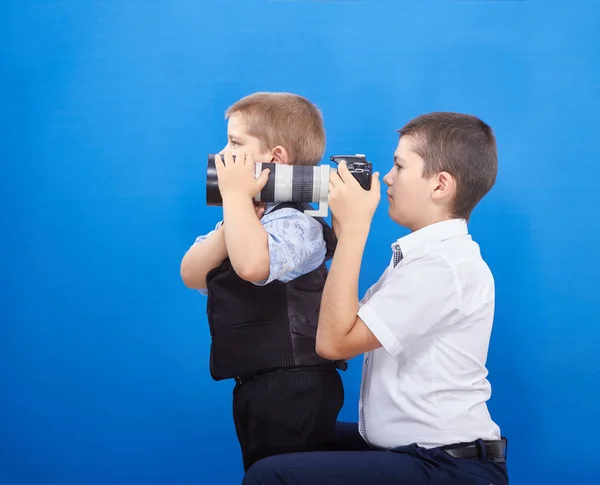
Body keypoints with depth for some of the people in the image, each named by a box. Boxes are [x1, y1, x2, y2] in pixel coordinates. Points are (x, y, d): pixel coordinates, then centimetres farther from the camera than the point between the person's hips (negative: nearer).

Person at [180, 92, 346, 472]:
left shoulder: (296, 224, -17)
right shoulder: (245, 219, 12)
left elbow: (252, 265, -38)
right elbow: (193, 277, 2)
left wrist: (235, 194, -26)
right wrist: (230, 225, -13)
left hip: (293, 387, -10)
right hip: (255, 383, 10)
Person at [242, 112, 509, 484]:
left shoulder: (445, 264, -19)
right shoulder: (427, 252, 11)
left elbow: (335, 341, -20)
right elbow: (353, 322, 13)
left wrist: (354, 226, -16)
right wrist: (345, 228, 9)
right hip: (411, 446, 10)